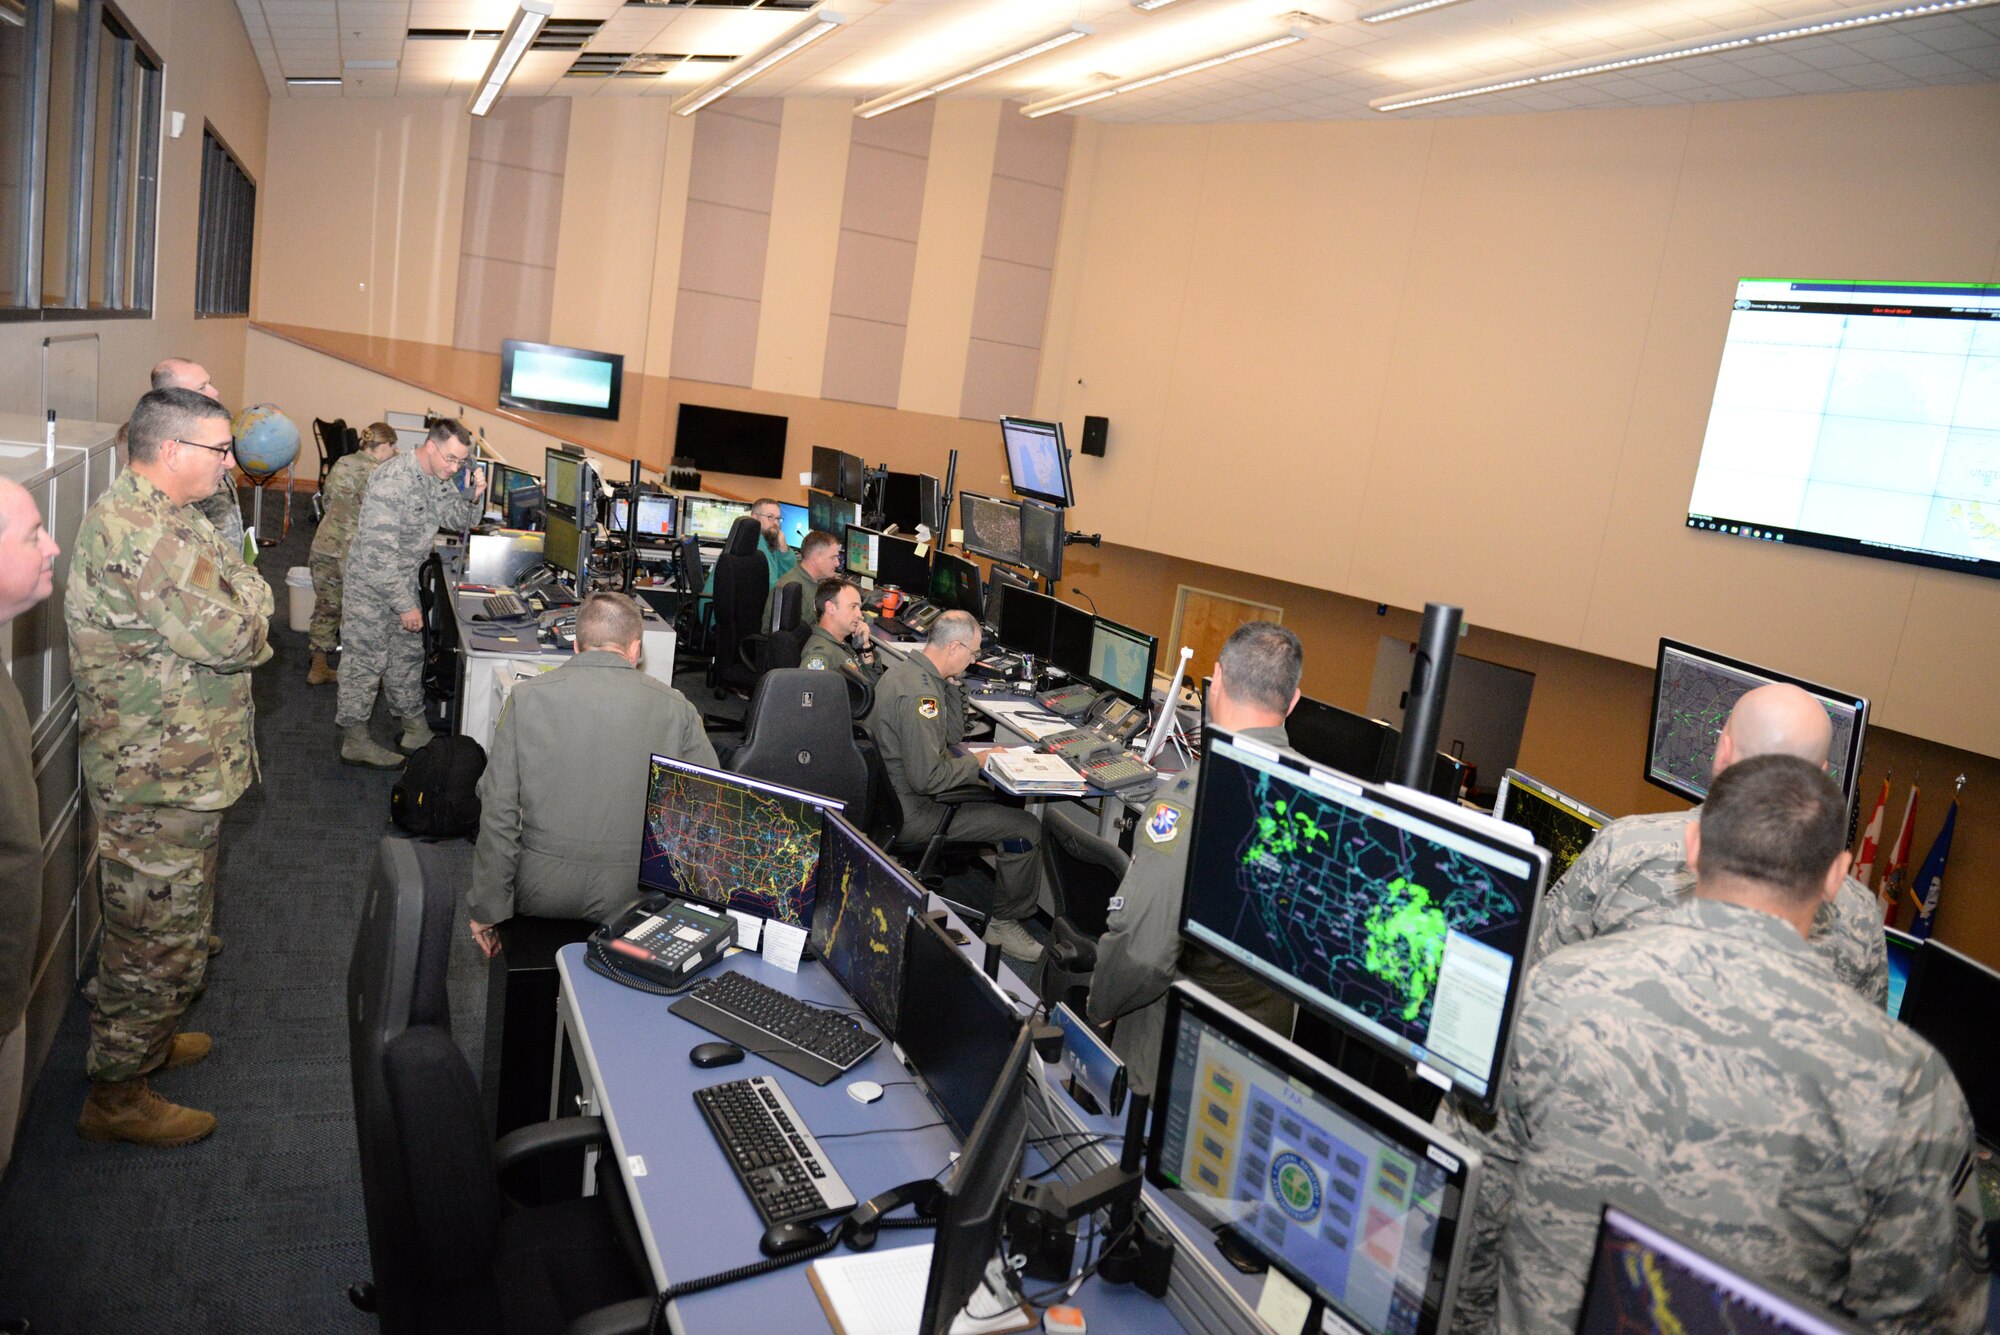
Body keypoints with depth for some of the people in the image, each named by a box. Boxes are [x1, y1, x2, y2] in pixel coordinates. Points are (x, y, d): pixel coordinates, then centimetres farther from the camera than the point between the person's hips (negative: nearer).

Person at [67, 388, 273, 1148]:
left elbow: (207, 631, 12)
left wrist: (234, 599, -8)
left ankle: (144, 1041, 43)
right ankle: (116, 1098, 18)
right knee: (160, 940, 3)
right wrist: (248, 588, -8)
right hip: (161, 780, -11)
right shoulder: (141, 533, -26)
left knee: (167, 928, 25)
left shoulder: (145, 513, 10)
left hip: (171, 767, 11)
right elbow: (233, 636, -27)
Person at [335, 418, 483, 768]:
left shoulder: (438, 479, -1)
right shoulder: (392, 481, -27)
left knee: (408, 654, 17)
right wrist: (405, 605, -25)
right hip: (370, 584, -8)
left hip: (403, 581, 8)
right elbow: (379, 552, -28)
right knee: (365, 661, 0)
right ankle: (354, 742, 11)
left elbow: (461, 521, 10)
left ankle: (415, 729, 29)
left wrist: (474, 497, -12)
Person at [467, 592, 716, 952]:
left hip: (540, 895, 0)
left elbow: (499, 811, -6)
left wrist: (487, 909, 1)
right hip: (631, 896, 0)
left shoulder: (526, 697, -4)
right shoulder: (675, 707, -4)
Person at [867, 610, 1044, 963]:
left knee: (1003, 798, 21)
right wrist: (975, 762, -15)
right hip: (911, 814, -11)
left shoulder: (905, 668, 5)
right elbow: (927, 778, -30)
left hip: (891, 794, 11)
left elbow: (953, 735, 13)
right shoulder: (919, 693, -28)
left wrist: (950, 685, -1)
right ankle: (1005, 923, 9)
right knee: (1026, 829, -8)